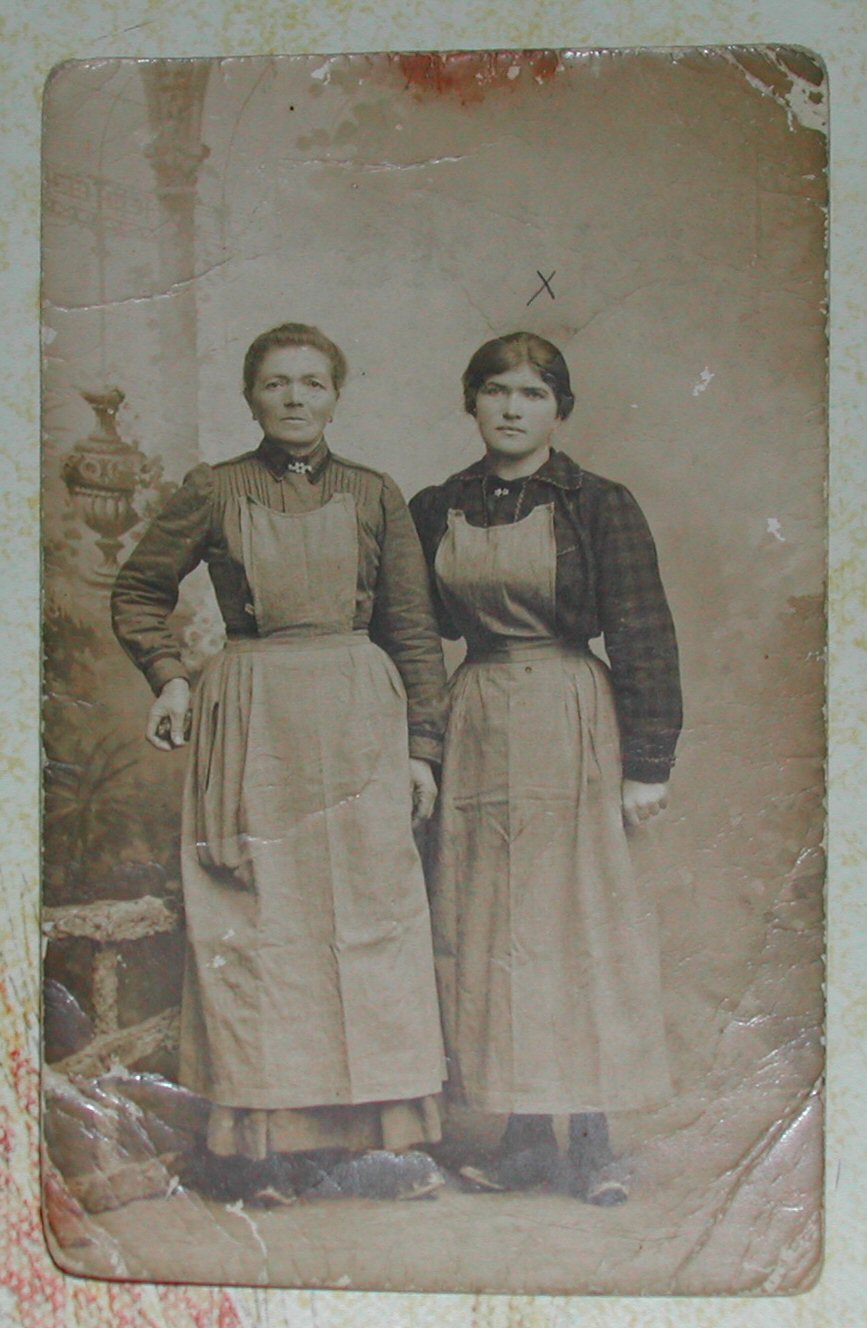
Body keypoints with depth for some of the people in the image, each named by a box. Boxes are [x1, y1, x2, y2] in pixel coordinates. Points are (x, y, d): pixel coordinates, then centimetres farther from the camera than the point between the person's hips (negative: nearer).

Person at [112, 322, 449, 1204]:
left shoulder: (375, 496, 8)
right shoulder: (212, 493, 5)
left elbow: (415, 631, 9)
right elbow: (138, 591, 14)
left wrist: (422, 743, 4)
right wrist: (167, 677, 0)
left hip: (358, 718, 1)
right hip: (251, 724, -1)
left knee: (369, 914, 0)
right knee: (256, 921, 1)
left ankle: (368, 1137, 10)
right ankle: (266, 1142, 10)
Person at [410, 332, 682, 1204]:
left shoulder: (600, 507, -1)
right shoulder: (435, 512, 9)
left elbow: (641, 641, -2)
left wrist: (647, 763, -7)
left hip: (571, 728, -3)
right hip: (473, 730, 4)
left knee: (575, 913, -2)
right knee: (485, 920, 4)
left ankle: (591, 1137, 9)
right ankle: (525, 1135, 14)